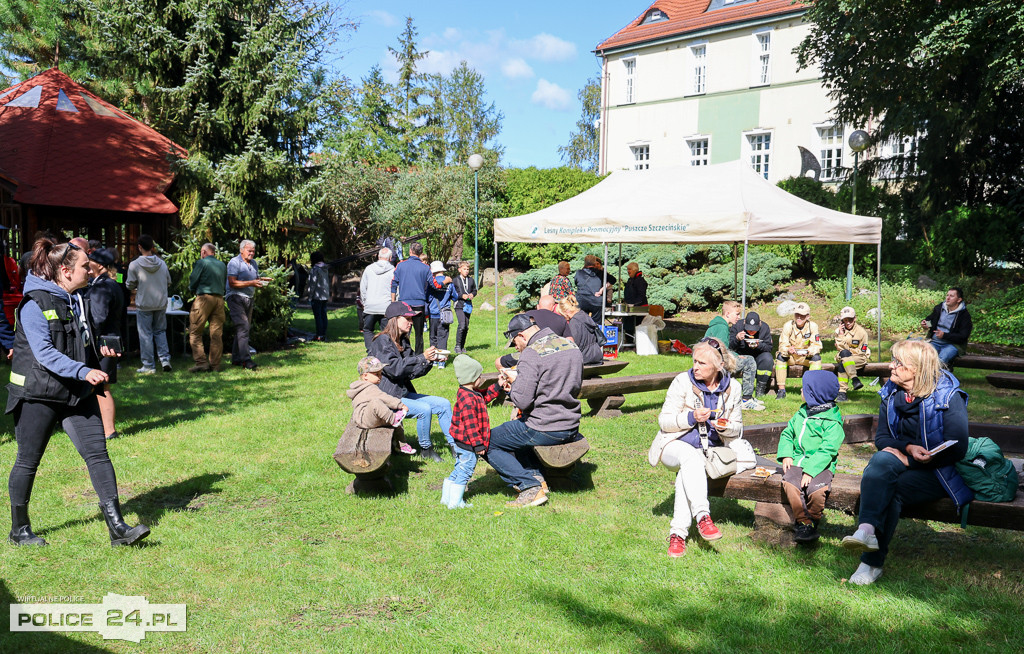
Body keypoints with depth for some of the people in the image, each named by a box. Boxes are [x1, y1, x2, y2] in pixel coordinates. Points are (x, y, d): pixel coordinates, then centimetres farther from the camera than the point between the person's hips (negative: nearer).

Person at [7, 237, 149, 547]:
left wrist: (99, 350, 7)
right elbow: (44, 352, -23)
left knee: (97, 453, -3)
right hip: (39, 393, -7)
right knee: (28, 461, 8)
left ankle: (117, 527, -4)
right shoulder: (35, 303, -15)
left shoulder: (76, 300, 11)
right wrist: (83, 371, -33)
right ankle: (19, 529, 27)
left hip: (78, 393, 7)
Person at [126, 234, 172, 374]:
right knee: (160, 331, 16)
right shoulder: (162, 263, 1)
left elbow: (130, 285, -2)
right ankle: (165, 359, 5)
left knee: (146, 335, 3)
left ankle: (148, 366, 6)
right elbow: (169, 283, 9)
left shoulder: (134, 265, -9)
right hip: (161, 304, 3)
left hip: (144, 305, -3)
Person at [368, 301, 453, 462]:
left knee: (443, 404, -1)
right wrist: (422, 357, -29)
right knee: (424, 409, -28)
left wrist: (430, 360, -5)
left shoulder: (403, 341, 14)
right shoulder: (382, 342, -13)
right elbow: (394, 368, -27)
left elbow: (412, 373, 12)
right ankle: (425, 449, -10)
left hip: (403, 393, 9)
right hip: (386, 399, -9)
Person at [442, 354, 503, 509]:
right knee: (465, 470, 0)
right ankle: (455, 502, 7)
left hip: (461, 443, 11)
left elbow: (485, 397, 27)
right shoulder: (468, 399, -26)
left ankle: (447, 498, 29)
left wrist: (498, 386, 21)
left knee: (459, 470, 20)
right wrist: (478, 445, -21)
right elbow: (470, 425, -26)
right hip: (468, 444, -11)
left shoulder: (472, 393, 7)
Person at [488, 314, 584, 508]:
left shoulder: (531, 354, -17)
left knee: (488, 443, 8)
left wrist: (513, 381, 1)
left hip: (544, 430, -9)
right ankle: (536, 476, 18)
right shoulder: (571, 346, 7)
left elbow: (522, 402, -22)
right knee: (518, 429, 34)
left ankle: (531, 487, -3)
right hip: (572, 427, 9)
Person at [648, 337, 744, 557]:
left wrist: (725, 427, -10)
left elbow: (737, 427, 14)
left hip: (710, 450, 1)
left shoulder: (731, 388, 4)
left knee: (687, 472, -32)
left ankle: (678, 533, -32)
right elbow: (664, 421, -3)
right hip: (675, 446, -1)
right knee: (690, 457, -38)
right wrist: (691, 417, -20)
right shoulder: (683, 382, -4)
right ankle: (702, 517, -43)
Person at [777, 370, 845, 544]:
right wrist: (786, 454, 1)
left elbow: (828, 450, -15)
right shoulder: (801, 413, 15)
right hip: (797, 462, 5)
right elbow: (787, 433, 20)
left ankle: (812, 523, -3)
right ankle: (803, 522, -13)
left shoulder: (832, 422, -6)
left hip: (820, 465, -5)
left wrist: (810, 470, -25)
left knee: (816, 490, -31)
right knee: (789, 483, -25)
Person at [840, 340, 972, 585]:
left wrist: (908, 460, -16)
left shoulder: (948, 397, -10)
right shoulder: (891, 393, 5)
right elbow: (881, 438, 7)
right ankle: (867, 529, -48)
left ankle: (872, 562, -28)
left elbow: (957, 449, -14)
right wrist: (908, 447, -15)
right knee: (882, 460, -32)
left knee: (891, 489, -31)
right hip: (901, 462, 4)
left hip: (938, 473, -4)